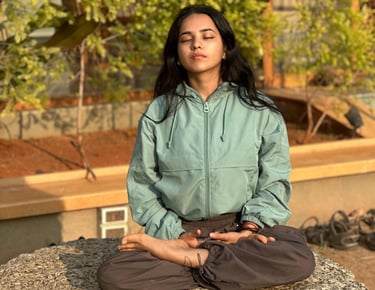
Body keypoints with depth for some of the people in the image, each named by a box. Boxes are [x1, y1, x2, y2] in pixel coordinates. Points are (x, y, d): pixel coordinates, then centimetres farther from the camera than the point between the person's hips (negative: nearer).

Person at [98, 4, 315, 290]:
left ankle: (186, 257, -22)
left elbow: (275, 181, 4)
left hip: (241, 225, 1)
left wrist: (251, 226, -14)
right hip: (179, 228, -1)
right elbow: (141, 186, 4)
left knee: (300, 260, -33)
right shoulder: (158, 112, 6)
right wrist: (174, 233, -12)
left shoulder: (259, 109, 5)